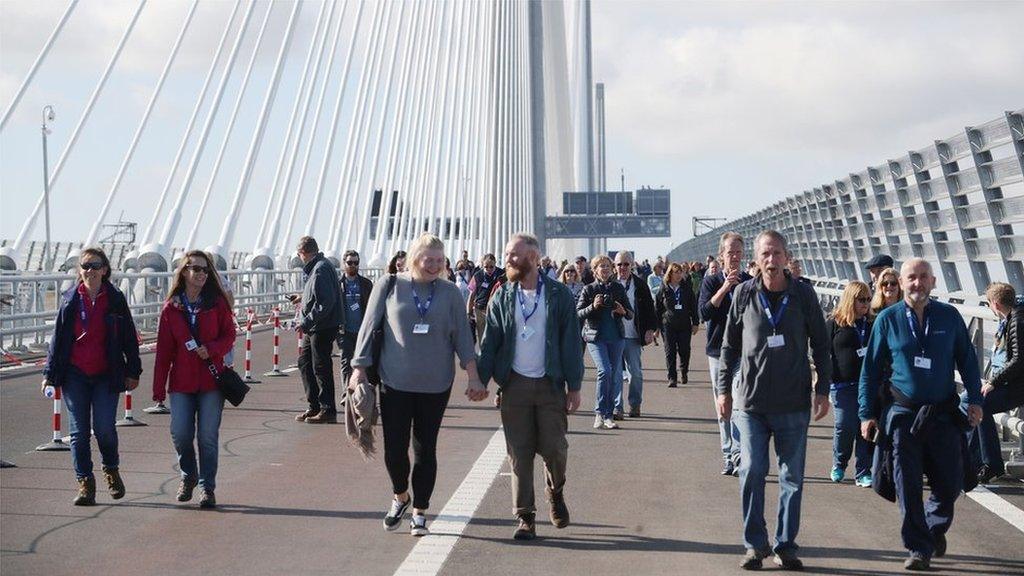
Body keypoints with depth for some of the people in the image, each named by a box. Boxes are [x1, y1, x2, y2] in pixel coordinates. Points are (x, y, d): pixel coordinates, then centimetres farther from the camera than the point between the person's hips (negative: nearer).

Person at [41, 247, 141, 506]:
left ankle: (111, 470, 19)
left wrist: (133, 371, 3)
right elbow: (58, 337, 9)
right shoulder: (70, 300, 6)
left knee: (104, 428, -8)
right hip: (75, 375, 1)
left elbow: (129, 338, 6)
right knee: (79, 431, 1)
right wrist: (49, 374, 6)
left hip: (106, 375, -1)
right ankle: (85, 484, 10)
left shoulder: (115, 300, 2)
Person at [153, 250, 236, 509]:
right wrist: (158, 388, 1)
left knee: (208, 436, -1)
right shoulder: (171, 307, 3)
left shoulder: (217, 303, 2)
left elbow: (229, 335, 4)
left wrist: (212, 349, -17)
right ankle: (188, 475, 25)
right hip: (181, 381, 1)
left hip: (211, 380, -1)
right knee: (180, 434, -2)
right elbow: (163, 349, 4)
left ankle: (207, 487, 11)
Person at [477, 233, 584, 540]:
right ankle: (525, 517, 10)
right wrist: (480, 380, -5)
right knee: (519, 453, 2)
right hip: (514, 385, 2)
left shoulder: (559, 295, -1)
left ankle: (555, 492, 30)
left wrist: (574, 386, -4)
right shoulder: (502, 297, 5)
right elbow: (490, 342, 5)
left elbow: (571, 343, 0)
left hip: (551, 385, -1)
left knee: (554, 448, -1)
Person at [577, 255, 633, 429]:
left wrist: (623, 311, -11)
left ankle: (609, 415, 13)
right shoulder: (588, 289, 2)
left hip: (616, 337, 3)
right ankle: (599, 413, -9)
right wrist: (593, 306, -18)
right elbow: (578, 314, -2)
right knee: (604, 371, -19)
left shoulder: (618, 288, 9)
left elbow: (631, 314, 12)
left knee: (614, 376, 3)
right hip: (596, 337, -3)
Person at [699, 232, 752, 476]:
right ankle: (728, 456, 17)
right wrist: (724, 289, -16)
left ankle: (739, 455, -17)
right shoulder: (711, 281, 6)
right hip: (719, 351, 2)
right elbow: (704, 312, -10)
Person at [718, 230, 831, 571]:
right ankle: (755, 544, 10)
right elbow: (730, 345, 8)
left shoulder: (803, 295, -1)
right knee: (752, 472, -2)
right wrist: (724, 389, 5)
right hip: (751, 401, 0)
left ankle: (785, 546, 16)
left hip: (794, 404, 0)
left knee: (792, 478, 6)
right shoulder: (745, 294, 0)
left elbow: (820, 344, 6)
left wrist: (823, 389, 3)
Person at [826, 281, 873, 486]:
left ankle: (863, 472, 7)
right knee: (845, 427, -4)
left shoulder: (871, 325, 12)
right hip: (843, 385, -3)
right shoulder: (834, 324, 2)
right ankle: (839, 465, 20)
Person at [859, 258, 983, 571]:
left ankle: (935, 527, 34)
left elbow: (967, 360, 9)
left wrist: (975, 398, -2)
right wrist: (867, 414, 0)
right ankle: (919, 548, 11)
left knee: (950, 483, 6)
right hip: (903, 415, -1)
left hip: (944, 414, 1)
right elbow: (871, 368, 3)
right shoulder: (887, 319, 0)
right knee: (908, 486, 1)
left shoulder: (950, 317, 2)